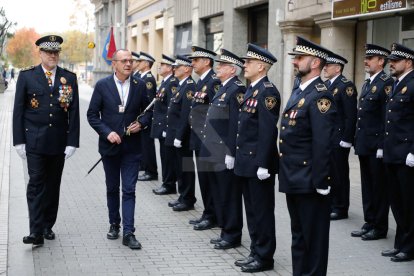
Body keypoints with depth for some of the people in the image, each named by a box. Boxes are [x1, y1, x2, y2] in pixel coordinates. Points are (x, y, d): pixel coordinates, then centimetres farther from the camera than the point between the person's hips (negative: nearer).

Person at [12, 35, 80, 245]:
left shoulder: (69, 78, 6)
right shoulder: (26, 76, 2)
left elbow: (74, 112, 4)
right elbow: (18, 110, 2)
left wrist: (72, 141, -2)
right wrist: (19, 141, -4)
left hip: (59, 142, 2)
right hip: (34, 141, -2)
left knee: (53, 185, 9)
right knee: (36, 184, -7)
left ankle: (48, 226, 20)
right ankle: (36, 232, -10)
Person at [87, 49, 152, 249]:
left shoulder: (140, 85, 1)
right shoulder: (102, 86, -3)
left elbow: (148, 110, 10)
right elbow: (92, 114, -1)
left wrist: (142, 123, -10)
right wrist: (107, 132, -13)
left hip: (132, 146, 0)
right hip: (110, 145, 0)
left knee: (129, 190, -4)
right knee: (112, 188, 14)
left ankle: (128, 233, -4)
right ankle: (114, 224, 30)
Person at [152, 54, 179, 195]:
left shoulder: (173, 83, -16)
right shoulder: (165, 82, 14)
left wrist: (168, 128, -21)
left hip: (166, 126, -10)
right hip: (161, 126, 10)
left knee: (168, 156, -2)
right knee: (165, 155, 14)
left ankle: (169, 185, 6)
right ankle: (167, 183, 22)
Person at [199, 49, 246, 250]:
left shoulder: (237, 89, -14)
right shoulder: (223, 88, 15)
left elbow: (236, 124, -19)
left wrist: (231, 153, -21)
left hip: (225, 156, -10)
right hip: (214, 154, 10)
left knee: (229, 196, 0)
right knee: (219, 195, 15)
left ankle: (232, 236, 10)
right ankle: (225, 232, 25)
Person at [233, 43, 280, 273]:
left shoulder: (268, 92, -16)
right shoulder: (252, 90, 14)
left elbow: (268, 131, -21)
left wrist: (262, 164, -23)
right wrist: (238, 156, 17)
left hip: (258, 163, -10)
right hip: (246, 162, 10)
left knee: (262, 211, 0)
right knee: (252, 210, 15)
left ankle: (264, 258, 9)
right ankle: (256, 252, 24)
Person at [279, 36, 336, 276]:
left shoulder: (320, 96, -16)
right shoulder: (298, 93, 14)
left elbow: (323, 143, -21)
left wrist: (321, 182, -23)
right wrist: (286, 173, 16)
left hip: (310, 182, -10)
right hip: (294, 179, 10)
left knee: (313, 238, 2)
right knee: (298, 235, 18)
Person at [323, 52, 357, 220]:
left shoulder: (346, 86, -11)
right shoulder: (326, 85, 13)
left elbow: (351, 116, -16)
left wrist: (346, 140, -18)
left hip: (339, 140, -7)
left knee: (339, 174, 1)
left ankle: (340, 209, 10)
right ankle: (330, 204, 22)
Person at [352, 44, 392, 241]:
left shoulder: (387, 83, -11)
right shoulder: (367, 84, 16)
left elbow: (387, 117, -17)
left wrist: (382, 146, -19)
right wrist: (358, 141, 15)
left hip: (376, 147, -8)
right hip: (364, 145, 8)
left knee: (379, 187, 1)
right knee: (367, 186, 14)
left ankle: (380, 228, 10)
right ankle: (369, 223, 22)